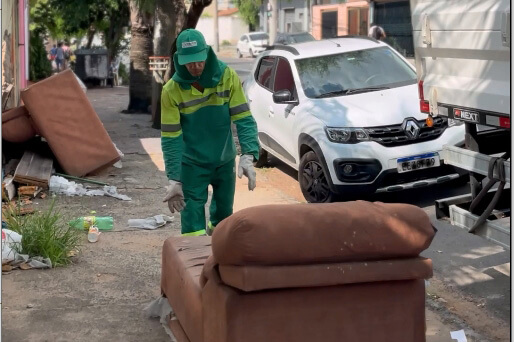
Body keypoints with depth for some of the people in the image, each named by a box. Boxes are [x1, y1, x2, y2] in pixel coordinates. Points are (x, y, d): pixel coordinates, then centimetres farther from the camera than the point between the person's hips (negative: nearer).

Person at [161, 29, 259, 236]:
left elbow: (244, 119, -15)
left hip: (225, 160, 3)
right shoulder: (172, 89, -18)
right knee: (192, 217, -6)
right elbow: (170, 138, -14)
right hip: (192, 164, -2)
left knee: (224, 211, 19)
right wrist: (174, 180, -21)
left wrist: (248, 156, -29)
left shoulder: (227, 77, -15)